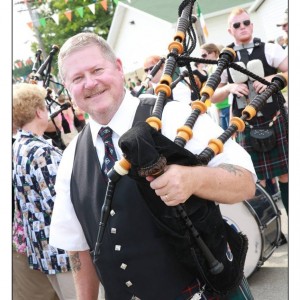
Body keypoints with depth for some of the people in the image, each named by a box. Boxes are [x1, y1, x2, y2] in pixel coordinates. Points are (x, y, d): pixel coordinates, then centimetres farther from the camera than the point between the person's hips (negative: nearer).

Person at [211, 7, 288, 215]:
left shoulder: (269, 50, 0)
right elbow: (213, 97, 10)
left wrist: (273, 78, -21)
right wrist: (229, 88, -10)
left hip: (274, 121, -1)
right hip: (247, 126, 2)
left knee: (284, 173, 5)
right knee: (256, 180, 4)